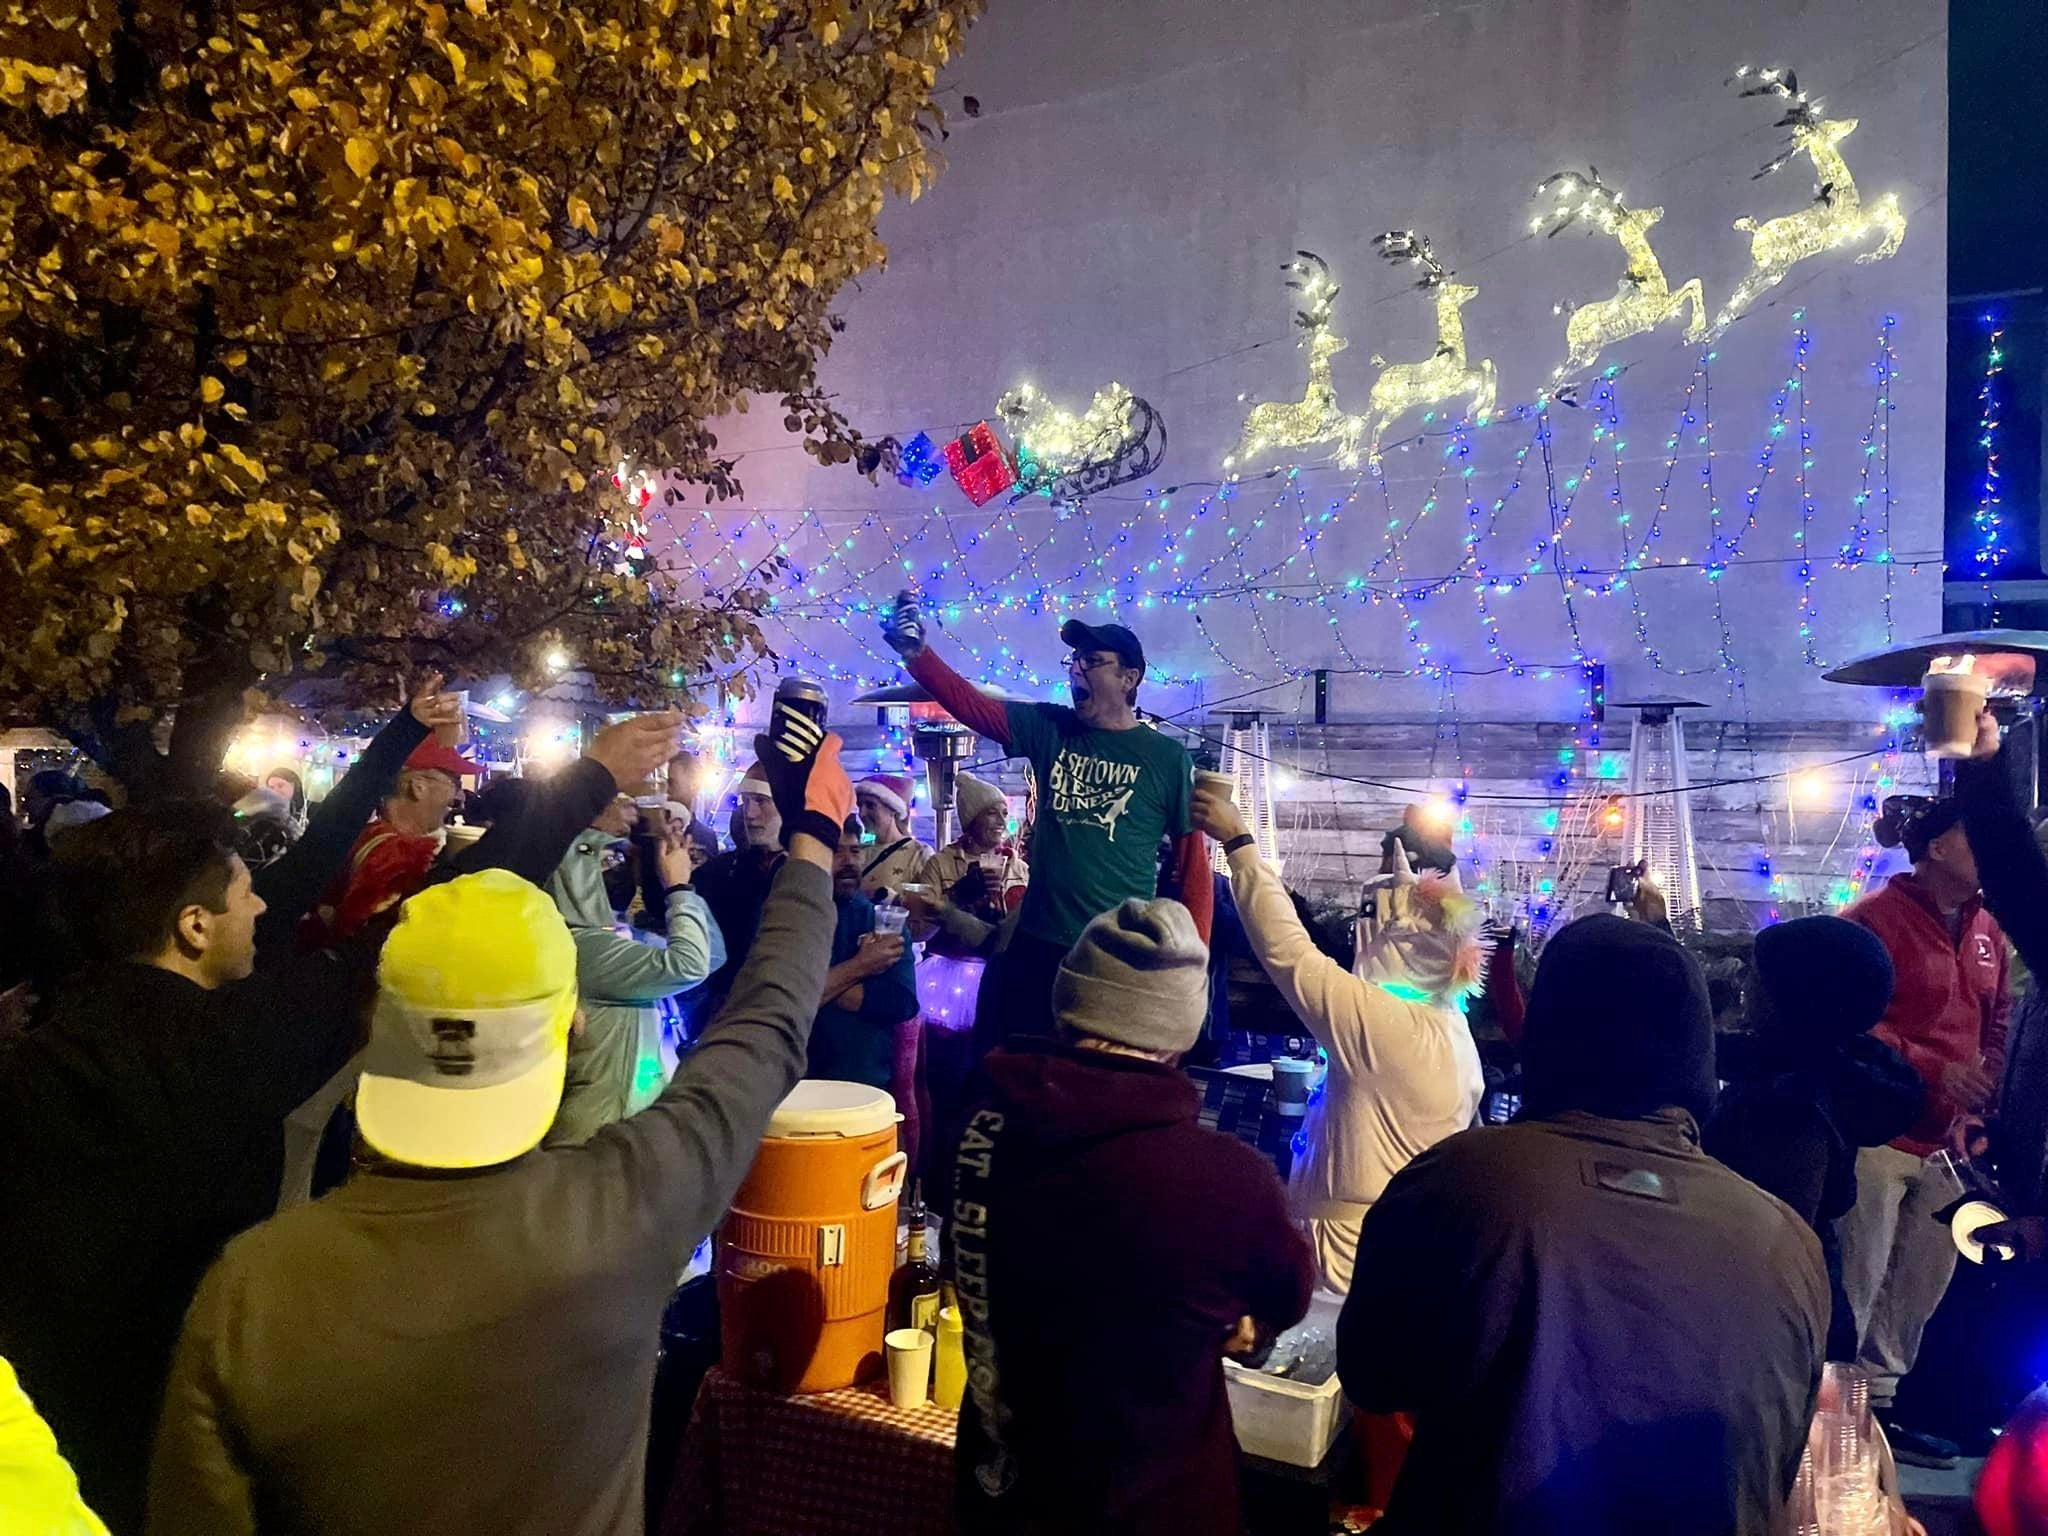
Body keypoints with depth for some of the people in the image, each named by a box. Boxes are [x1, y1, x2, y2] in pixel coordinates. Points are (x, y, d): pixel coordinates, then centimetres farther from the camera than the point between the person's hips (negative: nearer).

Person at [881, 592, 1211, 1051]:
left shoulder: (1167, 758, -2)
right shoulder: (1048, 729, 6)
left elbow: (1194, 861, -1)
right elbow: (969, 703, -5)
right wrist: (915, 652, -21)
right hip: (1036, 944, 3)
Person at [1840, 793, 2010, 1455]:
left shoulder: (1985, 927, 11)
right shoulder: (1876, 917, -11)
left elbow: (1998, 1020, 18)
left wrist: (1986, 1088, 3)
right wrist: (1933, 1070, -19)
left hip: (1948, 1139, 8)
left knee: (1922, 1286, 14)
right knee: (1858, 1283, -2)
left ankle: (1879, 1406, 27)